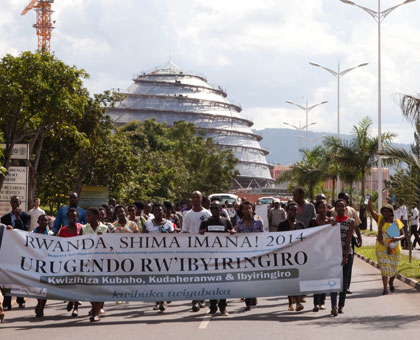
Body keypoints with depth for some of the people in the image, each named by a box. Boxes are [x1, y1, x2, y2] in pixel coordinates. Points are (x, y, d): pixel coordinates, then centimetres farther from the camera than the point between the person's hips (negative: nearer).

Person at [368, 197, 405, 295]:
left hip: (394, 249, 1)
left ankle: (391, 282, 40)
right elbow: (371, 209, -8)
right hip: (381, 248, -1)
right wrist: (370, 198, -20)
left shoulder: (397, 222, 1)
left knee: (393, 268, 10)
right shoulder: (380, 219, 1)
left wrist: (397, 238, -23)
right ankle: (385, 288, -5)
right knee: (384, 267, -8)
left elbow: (403, 235, -1)